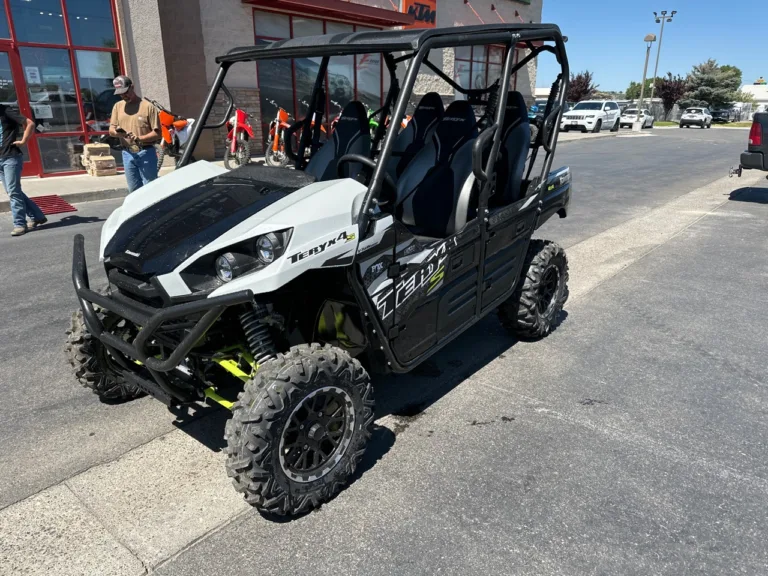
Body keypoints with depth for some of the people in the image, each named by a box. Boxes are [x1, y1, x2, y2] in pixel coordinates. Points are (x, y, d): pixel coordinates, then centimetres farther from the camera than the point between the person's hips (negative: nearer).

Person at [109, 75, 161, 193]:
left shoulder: (148, 106, -5)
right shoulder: (117, 106, 11)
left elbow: (157, 133, -8)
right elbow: (111, 129, 9)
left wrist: (140, 138, -23)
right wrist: (117, 132, -15)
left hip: (146, 153, -5)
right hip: (127, 154, 5)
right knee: (133, 190, 12)